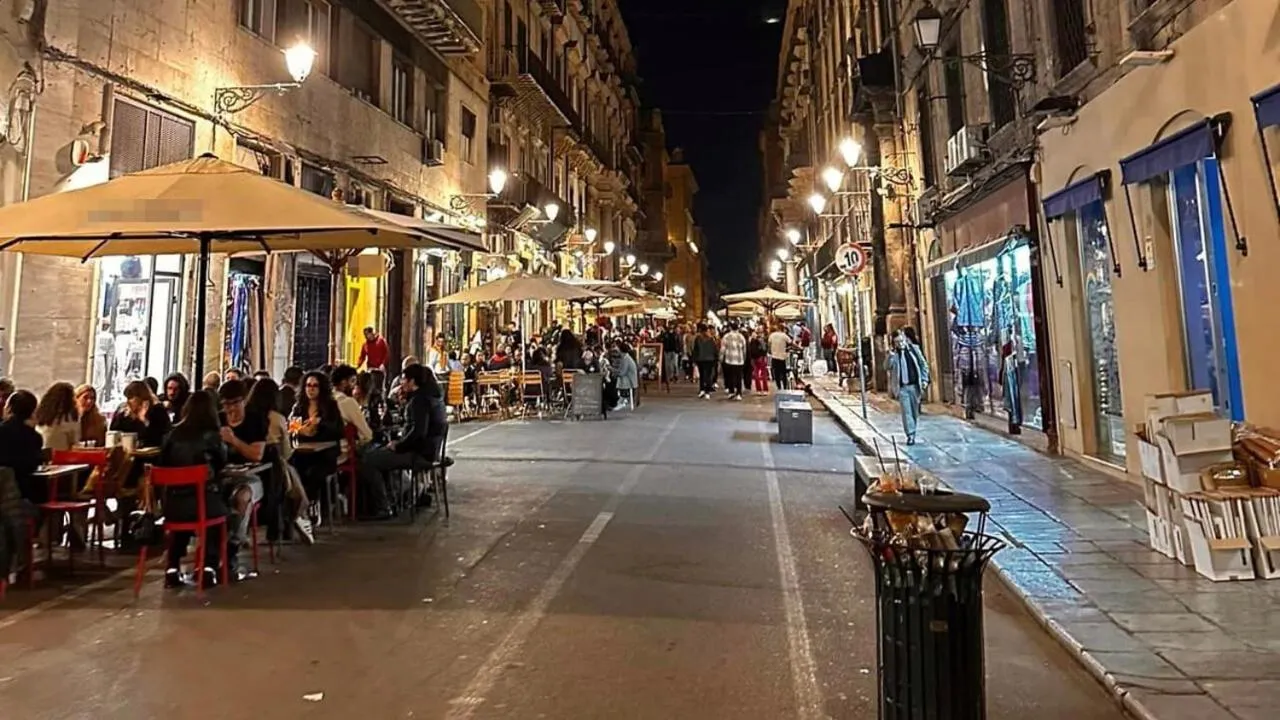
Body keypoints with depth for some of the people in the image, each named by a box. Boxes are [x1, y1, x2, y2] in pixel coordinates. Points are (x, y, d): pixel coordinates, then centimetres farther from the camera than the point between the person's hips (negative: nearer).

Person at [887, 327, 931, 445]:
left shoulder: (914, 349, 3)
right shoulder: (893, 354, -2)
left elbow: (923, 365, 10)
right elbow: (887, 366, -18)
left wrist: (924, 379, 4)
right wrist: (892, 354, -29)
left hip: (915, 386, 2)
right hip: (902, 387, -2)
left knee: (915, 410, 12)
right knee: (906, 411, -7)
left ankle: (913, 431, 27)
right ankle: (910, 435, -6)